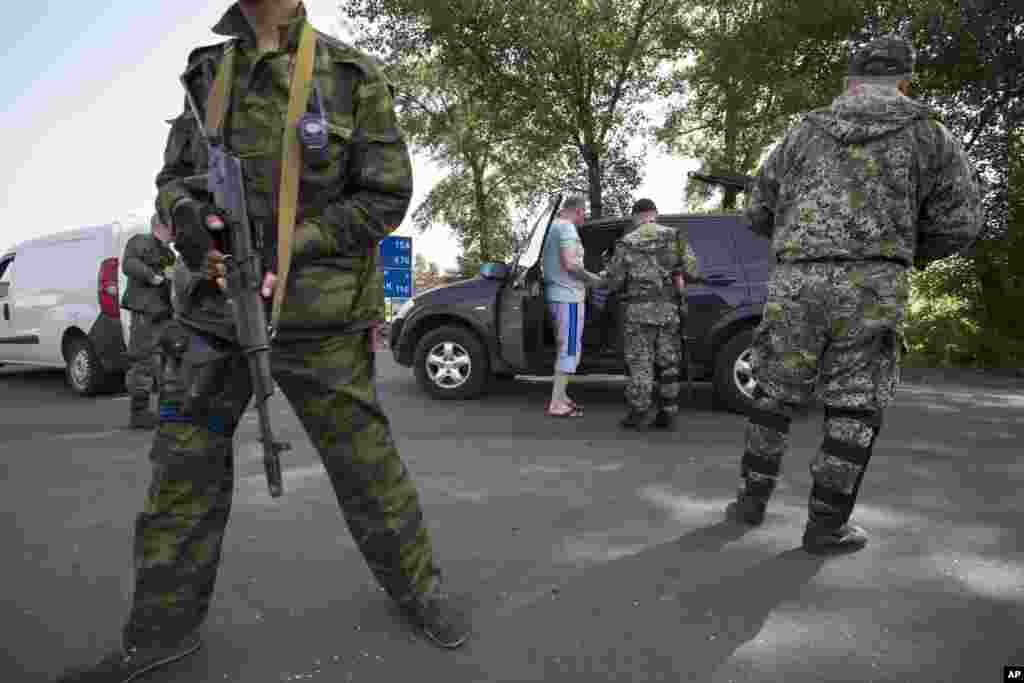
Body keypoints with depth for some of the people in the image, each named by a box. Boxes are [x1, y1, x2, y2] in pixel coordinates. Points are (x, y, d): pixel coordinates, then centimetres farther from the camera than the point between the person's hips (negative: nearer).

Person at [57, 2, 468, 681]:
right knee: (183, 467, 8)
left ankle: (417, 587, 25)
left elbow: (387, 196, -4)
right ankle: (163, 627, 27)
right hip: (213, 303, 5)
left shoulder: (355, 77, -1)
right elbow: (174, 176, 16)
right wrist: (187, 215, -9)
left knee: (366, 463, 3)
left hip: (316, 313, -4)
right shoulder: (207, 72, 13)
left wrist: (289, 245, -14)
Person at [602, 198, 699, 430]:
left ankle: (640, 414, 4)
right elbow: (691, 270, 0)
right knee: (667, 362, 9)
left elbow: (614, 281, -1)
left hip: (640, 310, -3)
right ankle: (668, 414, 13)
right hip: (670, 309, 3)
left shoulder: (627, 242, -1)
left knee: (640, 363, 3)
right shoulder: (676, 236, 5)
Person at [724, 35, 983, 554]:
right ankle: (826, 525, 10)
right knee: (855, 405, 7)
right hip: (871, 287, -1)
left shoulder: (803, 133, 13)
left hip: (795, 283, 2)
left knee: (776, 392, 15)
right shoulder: (929, 135, 9)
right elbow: (958, 225, 6)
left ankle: (752, 497, 20)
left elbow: (759, 212, 16)